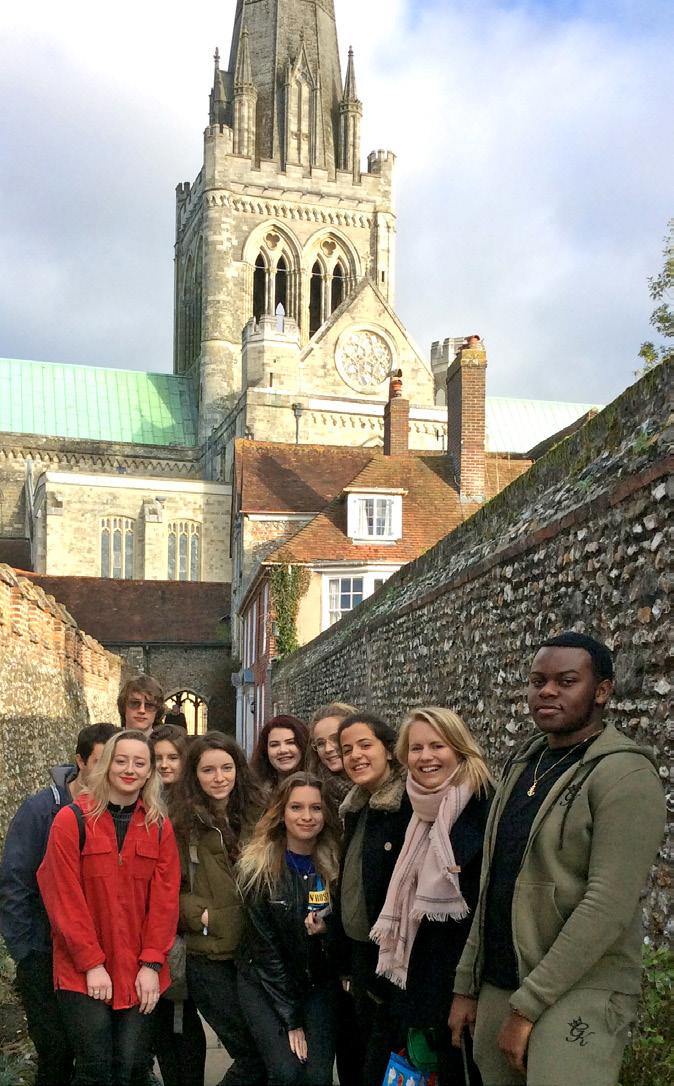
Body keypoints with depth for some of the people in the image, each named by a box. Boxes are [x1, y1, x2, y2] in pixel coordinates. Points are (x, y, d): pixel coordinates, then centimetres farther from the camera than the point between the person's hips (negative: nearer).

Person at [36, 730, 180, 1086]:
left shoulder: (160, 827, 5)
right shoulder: (72, 820, -6)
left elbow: (165, 898, 2)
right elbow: (63, 898, -9)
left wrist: (152, 964, -7)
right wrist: (92, 964, -12)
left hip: (139, 973, 3)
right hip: (82, 972, -3)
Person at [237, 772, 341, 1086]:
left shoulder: (334, 864, -6)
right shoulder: (258, 867, -15)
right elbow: (265, 945, -12)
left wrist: (326, 930, -19)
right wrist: (291, 1020, -13)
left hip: (318, 983, 2)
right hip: (265, 981, -2)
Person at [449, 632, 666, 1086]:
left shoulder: (624, 774, -13)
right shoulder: (522, 765, 10)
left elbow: (609, 905, -20)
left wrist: (528, 1004, -19)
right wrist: (467, 984, 10)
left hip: (580, 993, -6)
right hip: (497, 986, 7)